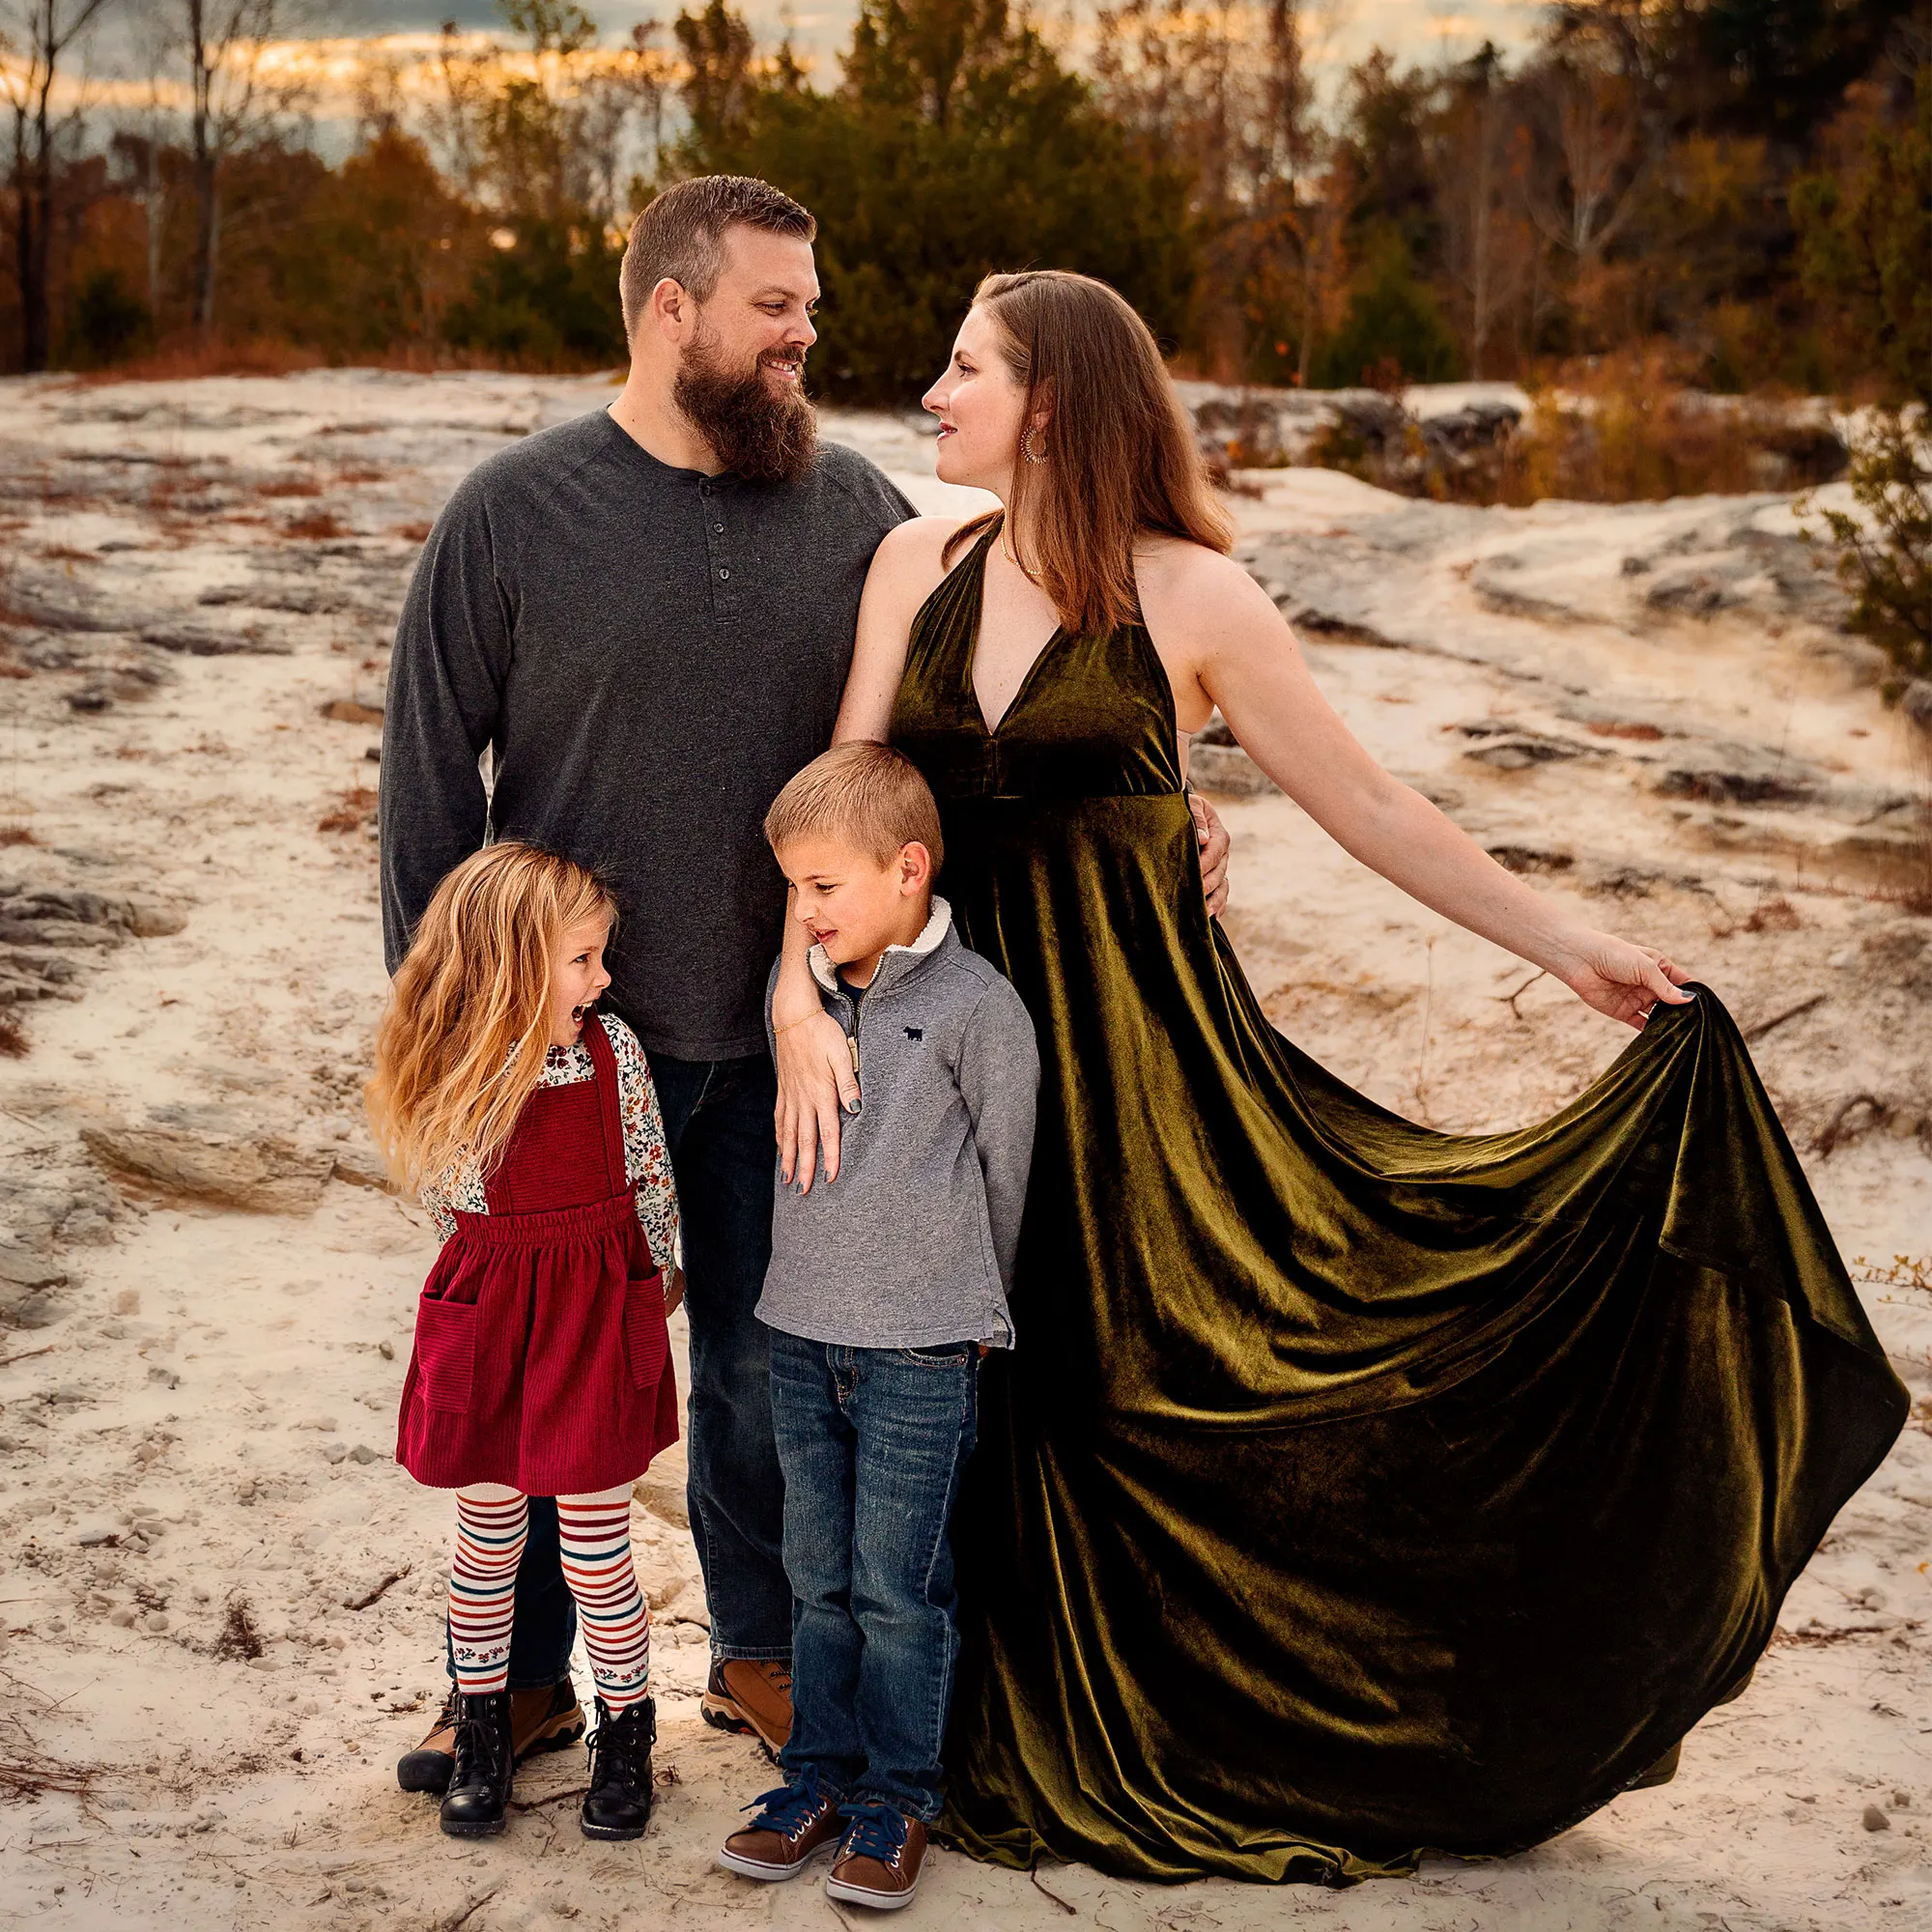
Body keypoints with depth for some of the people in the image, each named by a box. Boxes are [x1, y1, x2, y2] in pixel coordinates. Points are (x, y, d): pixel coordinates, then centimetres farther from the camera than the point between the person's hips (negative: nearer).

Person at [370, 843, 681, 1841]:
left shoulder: (614, 1052, -8)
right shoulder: (451, 1079, -13)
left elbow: (652, 1187, 5)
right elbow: (457, 1212, 0)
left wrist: (647, 1286, 13)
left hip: (601, 1320, 0)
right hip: (488, 1321, 0)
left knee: (596, 1553, 7)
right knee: (488, 1541, 15)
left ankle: (625, 1734, 27)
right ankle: (481, 1732, 34)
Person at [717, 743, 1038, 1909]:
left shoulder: (977, 1005, -11)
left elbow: (1006, 1169, -1)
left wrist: (975, 1312, 7)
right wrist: (809, 1285, 15)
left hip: (922, 1347, -5)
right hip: (801, 1331, 5)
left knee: (898, 1587, 3)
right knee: (819, 1577, 13)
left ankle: (898, 1796, 17)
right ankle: (822, 1774, 26)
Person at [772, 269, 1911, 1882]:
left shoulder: (1189, 596, -6)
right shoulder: (920, 565, 5)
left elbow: (1365, 802, -2)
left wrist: (1567, 944, -2)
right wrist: (802, 982, -16)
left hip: (1134, 1038, -4)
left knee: (1150, 1375, 1)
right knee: (981, 1394, 10)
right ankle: (1014, 1733, 29)